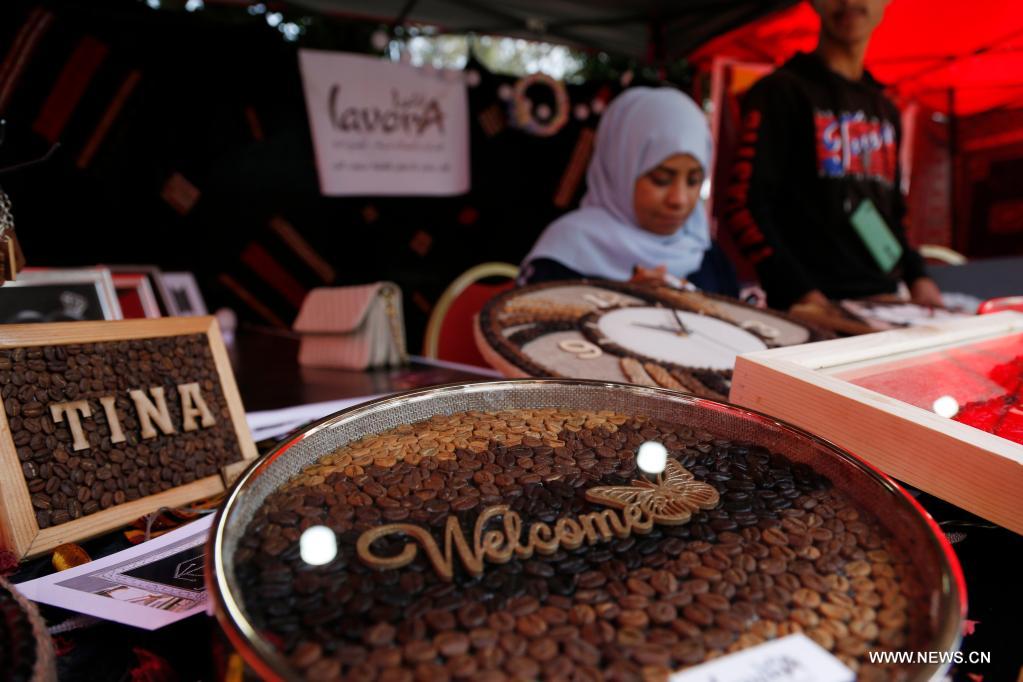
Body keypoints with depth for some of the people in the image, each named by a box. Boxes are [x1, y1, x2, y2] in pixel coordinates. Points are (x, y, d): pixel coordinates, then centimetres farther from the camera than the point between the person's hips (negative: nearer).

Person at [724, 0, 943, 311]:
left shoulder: (886, 110, 18)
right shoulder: (782, 91, -3)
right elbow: (743, 206, -12)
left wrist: (917, 276, 7)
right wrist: (800, 292, -21)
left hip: (884, 303, 6)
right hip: (813, 306, -6)